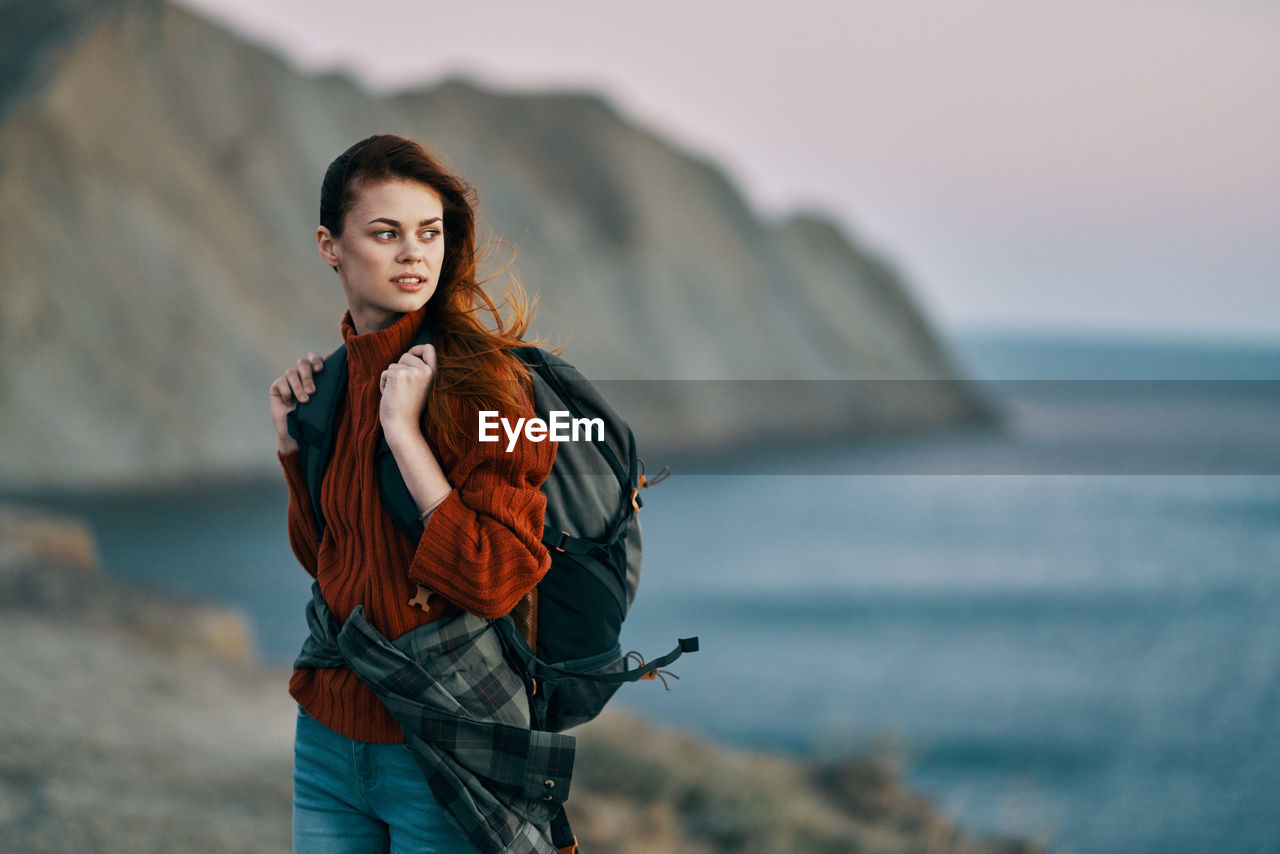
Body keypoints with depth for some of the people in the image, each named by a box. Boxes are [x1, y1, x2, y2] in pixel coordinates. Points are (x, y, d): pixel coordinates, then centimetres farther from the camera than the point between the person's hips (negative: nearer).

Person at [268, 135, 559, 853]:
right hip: (331, 733, 6)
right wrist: (295, 445, 3)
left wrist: (404, 430, -22)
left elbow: (496, 580, -23)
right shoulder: (336, 378, 6)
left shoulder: (480, 380, -15)